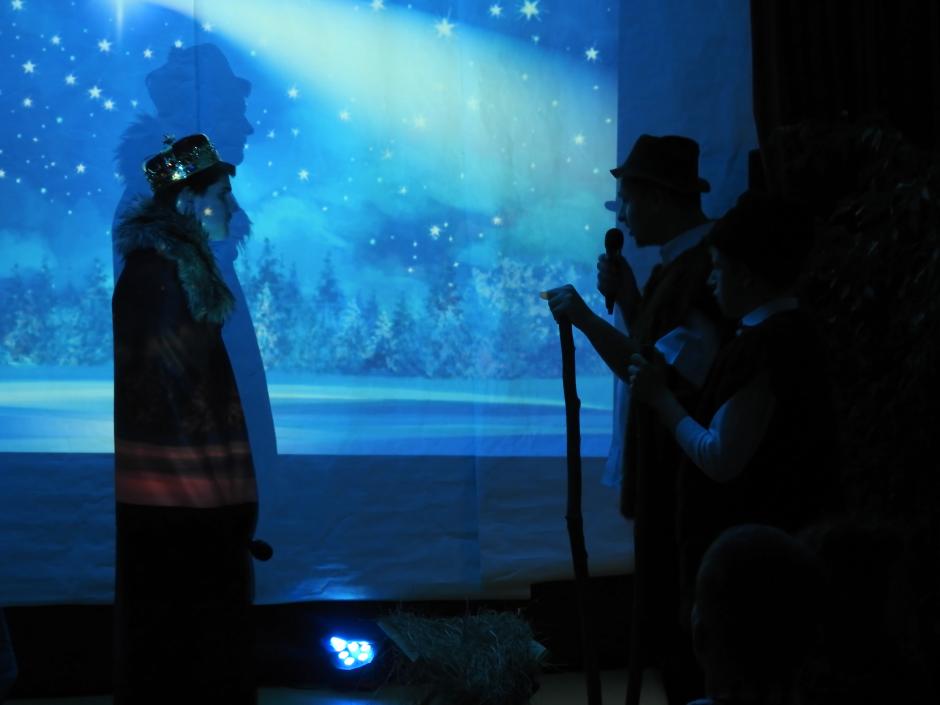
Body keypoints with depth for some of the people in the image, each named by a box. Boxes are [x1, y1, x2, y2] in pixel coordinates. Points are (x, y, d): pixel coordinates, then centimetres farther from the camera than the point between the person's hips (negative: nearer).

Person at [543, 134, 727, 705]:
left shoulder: (708, 270, -21)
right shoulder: (681, 262, 12)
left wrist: (586, 318, -23)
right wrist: (627, 299, 5)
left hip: (692, 482, -10)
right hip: (667, 473, 10)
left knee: (681, 638, -2)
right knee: (667, 625, 17)